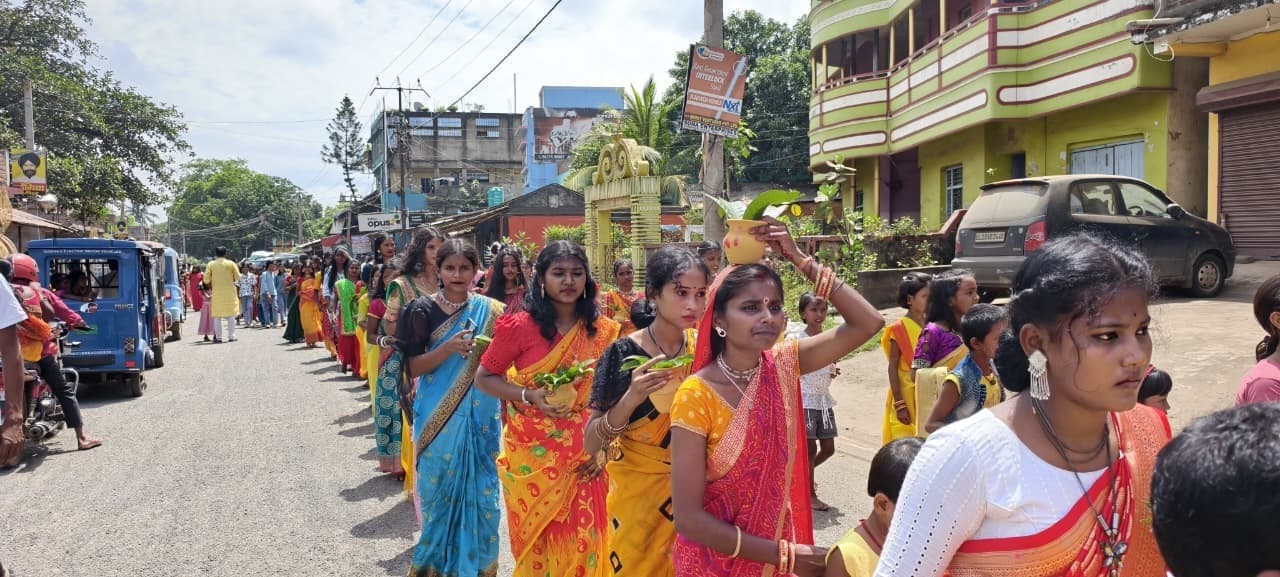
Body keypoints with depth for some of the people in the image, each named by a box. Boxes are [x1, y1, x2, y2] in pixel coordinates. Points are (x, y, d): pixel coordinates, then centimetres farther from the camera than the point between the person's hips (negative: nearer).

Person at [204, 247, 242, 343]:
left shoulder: (211, 264, 1)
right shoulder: (231, 264, 0)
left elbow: (206, 280, -2)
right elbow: (238, 277, -1)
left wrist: (210, 286, 17)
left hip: (217, 293, 1)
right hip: (229, 293, -1)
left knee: (217, 316, 6)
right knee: (231, 315, 6)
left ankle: (218, 337, 4)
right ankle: (231, 336, 3)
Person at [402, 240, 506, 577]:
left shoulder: (491, 311, 2)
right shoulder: (423, 310, -3)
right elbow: (414, 366, -6)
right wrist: (448, 348, -21)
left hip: (481, 416, 1)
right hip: (439, 416, -1)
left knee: (480, 490, 4)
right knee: (440, 488, 6)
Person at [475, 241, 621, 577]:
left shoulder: (603, 331, 0)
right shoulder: (520, 326, -9)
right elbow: (483, 378, -1)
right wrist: (529, 396, -15)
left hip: (583, 457, 2)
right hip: (531, 455, -2)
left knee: (582, 546, 6)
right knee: (536, 544, 10)